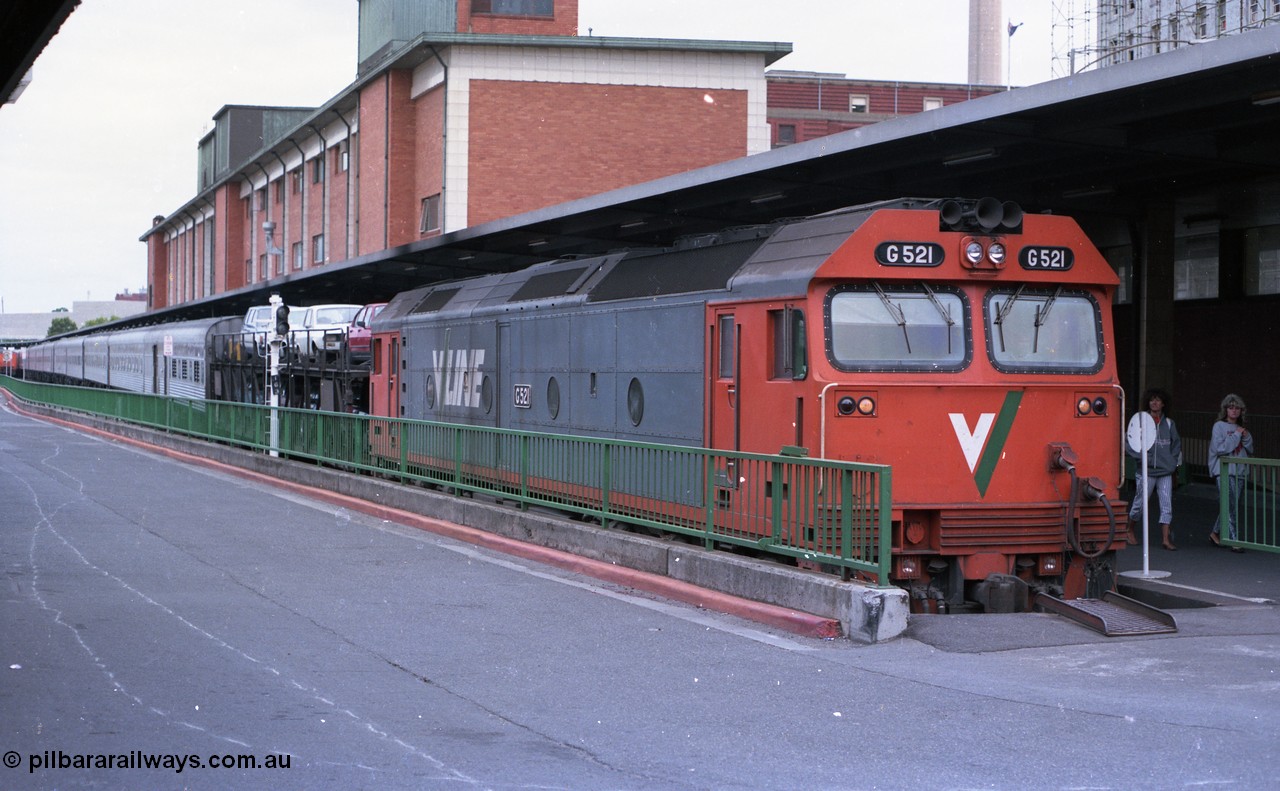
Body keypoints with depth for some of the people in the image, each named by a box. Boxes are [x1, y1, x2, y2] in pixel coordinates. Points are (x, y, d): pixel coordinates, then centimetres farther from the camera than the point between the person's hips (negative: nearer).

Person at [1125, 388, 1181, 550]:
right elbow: (1129, 443, -2)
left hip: (1165, 471, 3)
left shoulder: (1169, 423, 9)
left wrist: (1173, 461, 8)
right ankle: (1130, 530, 29)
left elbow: (1176, 443, 20)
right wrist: (1141, 456, -13)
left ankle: (1165, 539, -3)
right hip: (1146, 471, -3)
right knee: (1140, 503, 6)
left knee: (1167, 505, -5)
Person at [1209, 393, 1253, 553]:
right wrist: (1237, 436, -12)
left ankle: (1216, 533, 24)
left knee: (1230, 506, 7)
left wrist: (1246, 438, -2)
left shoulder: (1240, 428, 17)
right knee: (1230, 505, -12)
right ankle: (1234, 540, -13)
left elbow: (1250, 451, 16)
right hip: (1223, 471, -6)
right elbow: (1219, 448, -14)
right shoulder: (1219, 426, -1)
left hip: (1239, 472, 6)